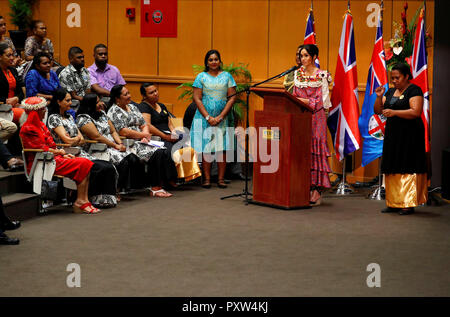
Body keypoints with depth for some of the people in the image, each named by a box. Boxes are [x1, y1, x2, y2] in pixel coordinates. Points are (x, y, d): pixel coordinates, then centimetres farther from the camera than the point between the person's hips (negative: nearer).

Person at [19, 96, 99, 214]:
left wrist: (64, 154, 5)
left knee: (86, 163, -8)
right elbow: (41, 149, -14)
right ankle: (80, 202, -16)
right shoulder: (28, 129, -11)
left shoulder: (40, 125, 20)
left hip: (53, 159, 10)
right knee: (82, 165, -19)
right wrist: (59, 152, -1)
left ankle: (84, 200, -17)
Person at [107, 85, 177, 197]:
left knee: (165, 152, -17)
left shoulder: (132, 107, 21)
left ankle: (161, 185, -20)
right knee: (156, 153, -27)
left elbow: (144, 125, 20)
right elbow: (123, 132, -16)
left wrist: (146, 136, -3)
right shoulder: (114, 111, -5)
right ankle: (155, 189, -23)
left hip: (140, 142, 8)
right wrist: (143, 135, -7)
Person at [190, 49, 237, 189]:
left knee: (222, 148, -2)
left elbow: (232, 98, 1)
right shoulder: (201, 77, 6)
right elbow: (197, 99, 0)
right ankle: (207, 179, -1)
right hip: (205, 117, 0)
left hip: (223, 118, 1)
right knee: (206, 148, -4)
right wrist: (208, 117, -10)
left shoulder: (227, 76, 8)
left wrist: (220, 117, -9)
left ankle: (221, 178, 1)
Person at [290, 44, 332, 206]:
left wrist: (306, 101, -17)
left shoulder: (322, 76, -3)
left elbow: (323, 101, -8)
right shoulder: (297, 74, 13)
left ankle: (316, 190, -7)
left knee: (315, 148, -7)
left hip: (315, 117, -5)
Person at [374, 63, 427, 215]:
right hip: (392, 134, 7)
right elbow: (377, 110, 15)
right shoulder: (391, 92, 15)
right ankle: (394, 203, 9)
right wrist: (379, 97, -3)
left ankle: (409, 204, -7)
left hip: (410, 135, -7)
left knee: (408, 168, -8)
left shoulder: (414, 90, -7)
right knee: (393, 169, 5)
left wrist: (394, 112, -25)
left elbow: (416, 112, -19)